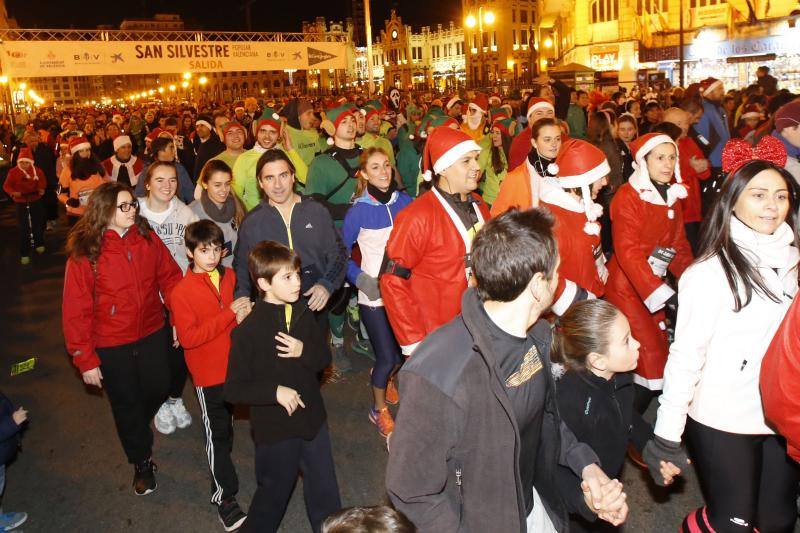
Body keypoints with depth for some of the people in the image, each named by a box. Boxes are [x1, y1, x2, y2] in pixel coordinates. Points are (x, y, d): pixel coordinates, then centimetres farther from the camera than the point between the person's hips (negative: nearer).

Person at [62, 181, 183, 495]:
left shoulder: (147, 239, -7)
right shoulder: (84, 254, -17)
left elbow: (170, 277, 0)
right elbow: (75, 311, -14)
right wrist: (85, 359, -14)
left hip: (151, 335, 3)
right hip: (111, 346, -3)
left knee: (159, 388, 17)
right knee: (126, 404, 13)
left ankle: (137, 428, 53)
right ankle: (141, 462, 37)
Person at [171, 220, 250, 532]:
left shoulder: (231, 277, -1)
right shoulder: (182, 291, -14)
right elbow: (188, 337, -20)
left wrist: (245, 312, -12)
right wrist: (229, 316, -25)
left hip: (236, 364, 4)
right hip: (208, 373, -4)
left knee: (227, 424, 23)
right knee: (217, 434, 7)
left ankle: (221, 458, 48)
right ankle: (224, 496, 20)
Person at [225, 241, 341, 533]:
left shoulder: (303, 314, -3)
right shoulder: (248, 331, -19)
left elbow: (325, 357, 5)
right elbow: (233, 390, -16)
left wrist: (304, 351, -16)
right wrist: (274, 391, -27)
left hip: (312, 419, 5)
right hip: (275, 429, -5)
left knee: (325, 491, 20)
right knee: (273, 496, 14)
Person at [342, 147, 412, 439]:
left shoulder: (405, 201, 0)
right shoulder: (358, 211, -8)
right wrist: (362, 280, -13)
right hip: (375, 294, -4)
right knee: (387, 357, -2)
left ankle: (384, 377, 46)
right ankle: (379, 410, 25)